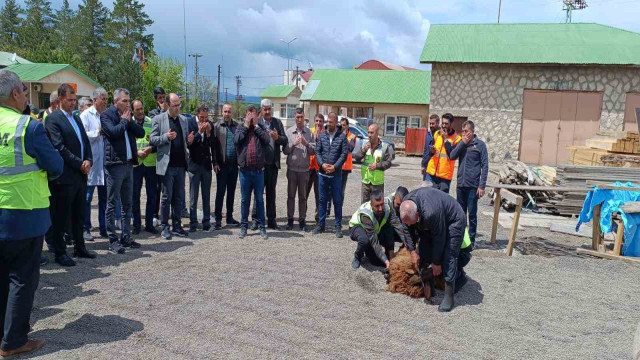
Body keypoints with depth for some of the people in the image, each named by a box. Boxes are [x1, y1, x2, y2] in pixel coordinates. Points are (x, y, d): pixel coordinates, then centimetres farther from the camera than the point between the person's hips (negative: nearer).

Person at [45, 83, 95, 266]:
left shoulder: (77, 119, 17)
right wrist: (79, 164, -14)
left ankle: (79, 247, 25)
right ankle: (60, 252, 11)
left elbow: (86, 142, 16)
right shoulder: (53, 119, -8)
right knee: (61, 217, 2)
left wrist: (88, 160, -2)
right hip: (64, 176, -8)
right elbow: (59, 147, -16)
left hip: (81, 175, 8)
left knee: (79, 215, 15)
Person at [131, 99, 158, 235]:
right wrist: (136, 152, -12)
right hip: (135, 164, -1)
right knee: (135, 195, 5)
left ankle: (149, 224, 17)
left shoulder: (152, 122, 6)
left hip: (151, 163, 1)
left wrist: (151, 149, -12)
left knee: (152, 195, 5)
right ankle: (136, 224, 16)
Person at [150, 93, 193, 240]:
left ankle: (177, 226, 19)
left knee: (179, 197, 9)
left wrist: (189, 140, -5)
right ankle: (165, 227, 13)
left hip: (181, 164, 4)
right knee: (167, 197, 2)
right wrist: (166, 137, -20)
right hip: (167, 165, -4)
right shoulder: (158, 119, -2)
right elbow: (152, 140, -4)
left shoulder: (184, 120, 12)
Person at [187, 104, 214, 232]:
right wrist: (199, 132, -20)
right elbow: (189, 144, -13)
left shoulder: (210, 125, 2)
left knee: (206, 195, 9)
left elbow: (212, 144, 0)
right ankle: (193, 223, 11)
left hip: (206, 164, 3)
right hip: (194, 164, -3)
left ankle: (206, 222, 16)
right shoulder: (190, 124, -7)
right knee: (193, 196, 3)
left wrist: (208, 133, -14)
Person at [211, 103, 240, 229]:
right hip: (222, 165, -3)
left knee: (231, 192, 11)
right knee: (220, 192, 1)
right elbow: (213, 145, -3)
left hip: (234, 164, 3)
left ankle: (230, 217, 21)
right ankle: (218, 219, 7)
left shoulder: (237, 126, 7)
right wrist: (215, 162, -9)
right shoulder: (217, 126, 1)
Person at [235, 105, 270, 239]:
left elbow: (267, 140, -11)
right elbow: (236, 140, -12)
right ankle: (243, 226, 18)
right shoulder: (240, 128, 7)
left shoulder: (261, 128, 7)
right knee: (245, 200, 9)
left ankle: (262, 227, 14)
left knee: (259, 199, 7)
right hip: (244, 170, 0)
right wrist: (246, 126, -5)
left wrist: (256, 126, -5)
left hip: (258, 170, 0)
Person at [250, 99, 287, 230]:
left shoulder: (277, 122, 8)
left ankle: (271, 220, 18)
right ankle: (256, 219, 11)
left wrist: (277, 137, -15)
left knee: (271, 192, 10)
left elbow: (285, 141, 5)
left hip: (273, 163, 3)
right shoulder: (255, 122, 0)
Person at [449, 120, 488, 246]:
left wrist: (482, 186, -11)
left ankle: (471, 239, 12)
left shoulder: (480, 144, -3)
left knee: (472, 214, 2)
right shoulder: (461, 144, 10)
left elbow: (485, 166, -5)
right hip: (460, 184, 4)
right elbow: (452, 156, -3)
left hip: (473, 186, -4)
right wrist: (462, 143, -9)